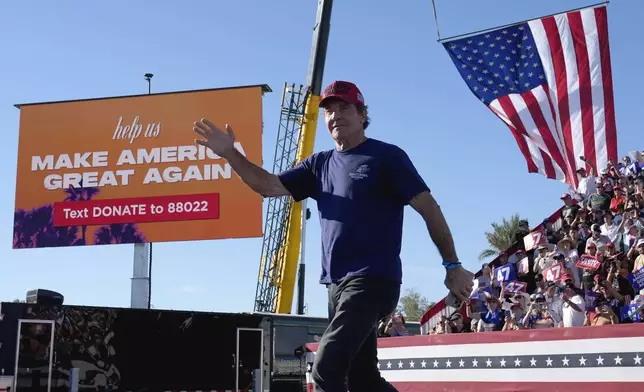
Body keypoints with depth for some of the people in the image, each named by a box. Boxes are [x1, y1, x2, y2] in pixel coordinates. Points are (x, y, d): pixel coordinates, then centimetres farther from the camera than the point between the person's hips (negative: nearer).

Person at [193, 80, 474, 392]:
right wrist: (230, 153, -2)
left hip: (373, 281, -7)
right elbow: (269, 186, 11)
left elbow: (428, 207, -4)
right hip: (337, 284, 7)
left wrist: (452, 266, -8)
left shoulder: (386, 156, -2)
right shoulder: (320, 164, 16)